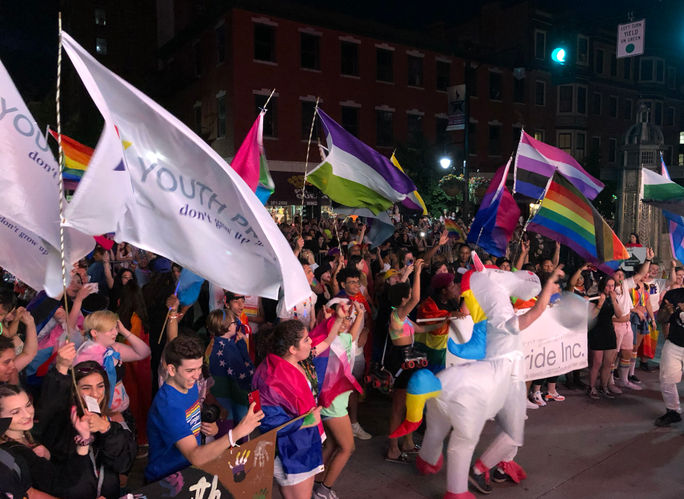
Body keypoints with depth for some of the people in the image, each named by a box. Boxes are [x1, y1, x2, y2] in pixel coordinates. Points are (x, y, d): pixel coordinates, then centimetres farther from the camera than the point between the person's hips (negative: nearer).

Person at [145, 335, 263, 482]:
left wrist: (212, 428, -3)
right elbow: (194, 457, -33)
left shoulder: (190, 385, 1)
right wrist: (237, 433, -42)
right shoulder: (167, 405, -26)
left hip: (190, 467, 8)